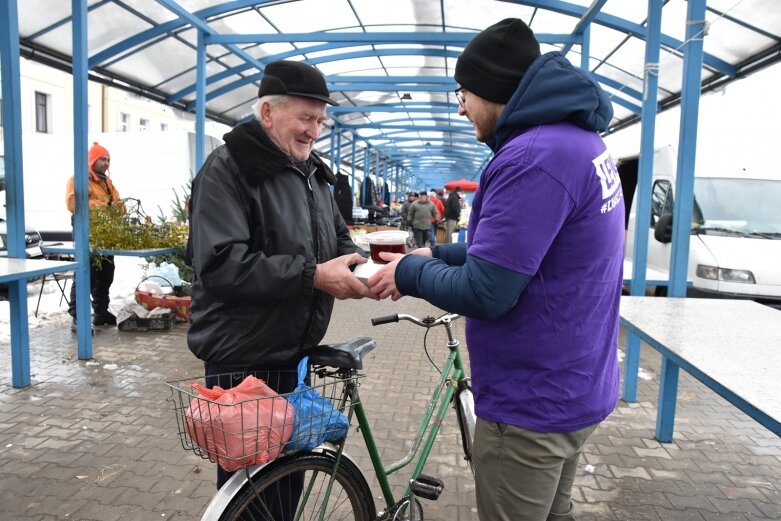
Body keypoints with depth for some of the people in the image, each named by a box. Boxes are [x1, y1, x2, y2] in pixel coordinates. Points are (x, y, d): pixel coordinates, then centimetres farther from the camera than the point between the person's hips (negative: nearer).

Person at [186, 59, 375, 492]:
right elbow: (222, 266, -27)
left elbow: (337, 236, 15)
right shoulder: (227, 170, -15)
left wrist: (357, 264, -7)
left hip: (295, 356, 8)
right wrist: (313, 276, -28)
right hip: (243, 363, -7)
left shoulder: (311, 172, 11)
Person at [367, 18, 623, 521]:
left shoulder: (533, 157, -25)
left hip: (532, 402, -9)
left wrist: (410, 272, -9)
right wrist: (436, 254, 6)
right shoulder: (577, 139, 7)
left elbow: (484, 292, -26)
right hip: (573, 386, 9)